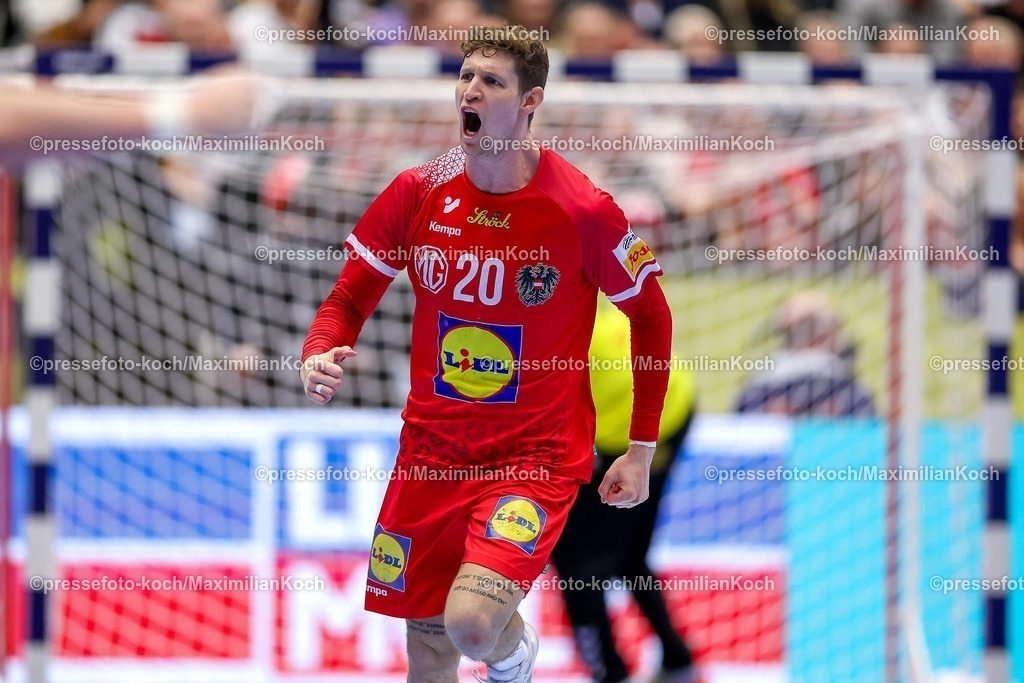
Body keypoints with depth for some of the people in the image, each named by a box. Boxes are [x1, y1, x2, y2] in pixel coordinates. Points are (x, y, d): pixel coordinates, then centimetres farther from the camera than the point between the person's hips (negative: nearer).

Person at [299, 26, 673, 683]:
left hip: (536, 455, -4)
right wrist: (320, 358, -18)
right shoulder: (418, 193, -4)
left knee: (472, 623, -23)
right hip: (432, 450, 4)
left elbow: (650, 315, 0)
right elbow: (348, 300, 5)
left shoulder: (583, 211, -14)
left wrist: (642, 449, 1)